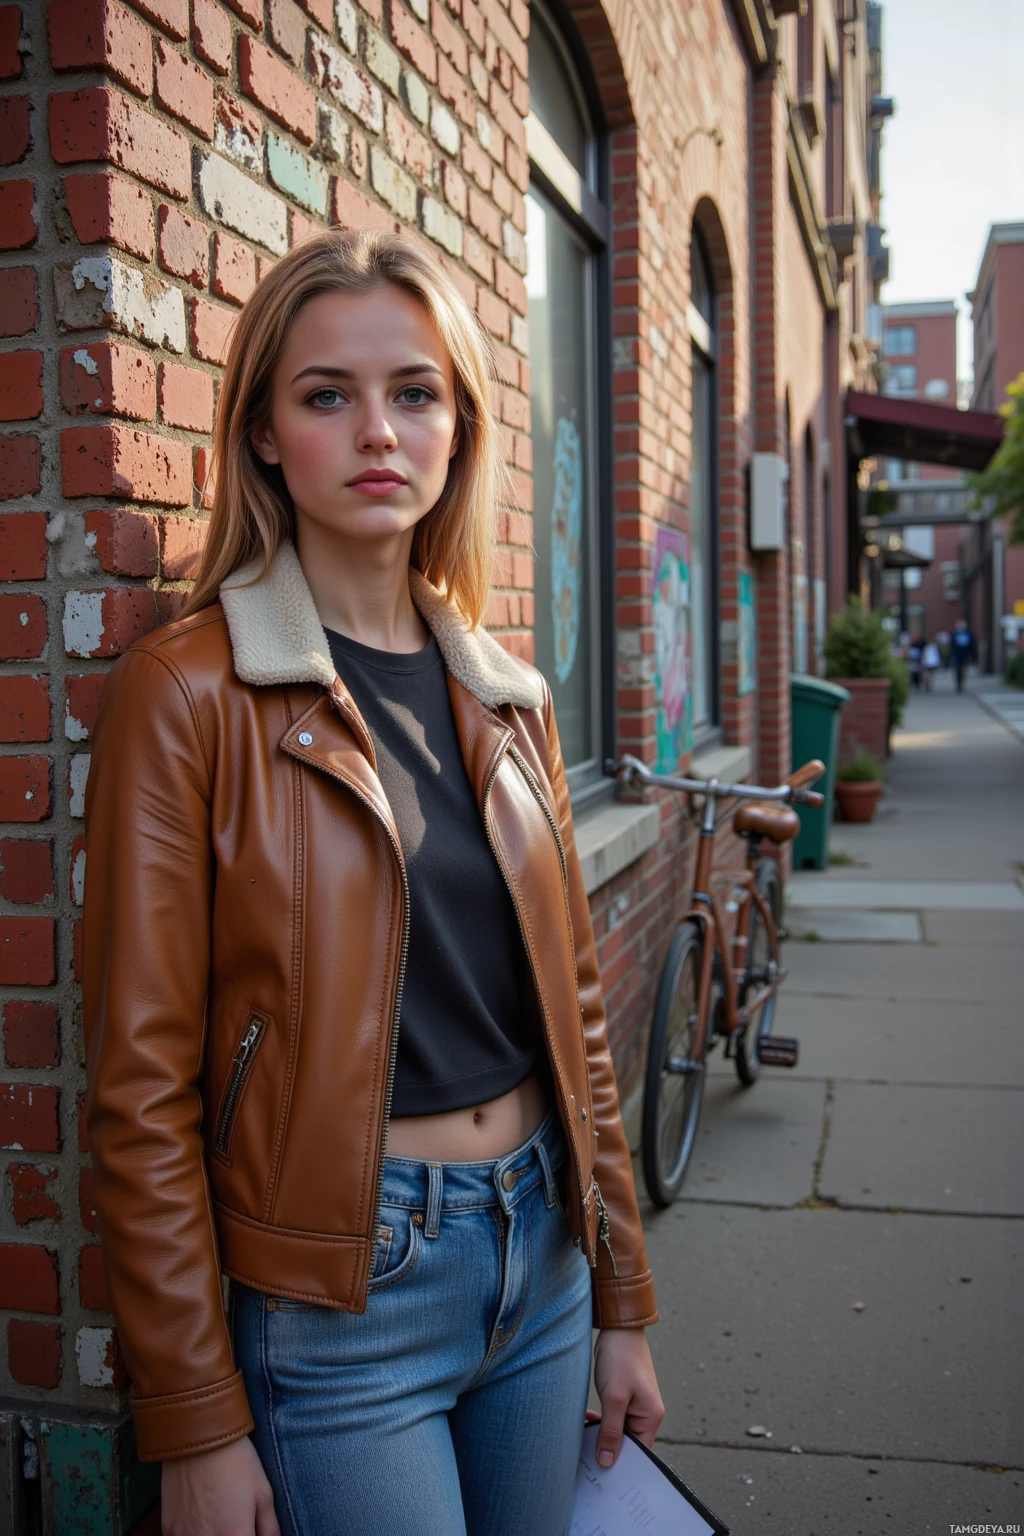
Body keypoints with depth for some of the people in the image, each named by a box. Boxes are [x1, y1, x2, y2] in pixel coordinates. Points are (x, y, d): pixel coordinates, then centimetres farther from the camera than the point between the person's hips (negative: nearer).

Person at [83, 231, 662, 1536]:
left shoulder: (507, 697, 5)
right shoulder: (190, 693, -12)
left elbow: (571, 1007, 9)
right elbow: (142, 1084, -12)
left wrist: (622, 1302, 11)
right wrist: (195, 1426, -10)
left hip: (540, 1249, 6)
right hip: (341, 1290, -5)